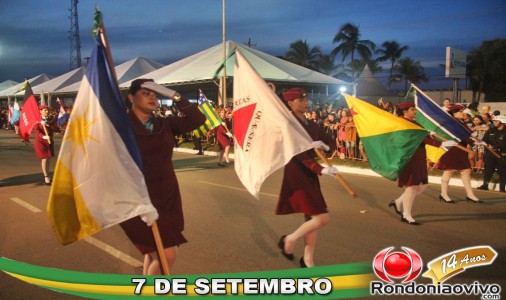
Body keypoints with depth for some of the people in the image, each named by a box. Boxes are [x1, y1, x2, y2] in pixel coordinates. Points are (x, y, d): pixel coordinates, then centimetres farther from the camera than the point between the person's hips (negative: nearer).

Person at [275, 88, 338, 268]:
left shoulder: (310, 125, 10)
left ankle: (308, 260, 26)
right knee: (322, 218, -11)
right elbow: (298, 154, -24)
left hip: (310, 175, 8)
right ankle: (289, 239, 10)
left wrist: (322, 144, -10)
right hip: (297, 175, -8)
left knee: (311, 218, 13)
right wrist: (320, 169, -34)